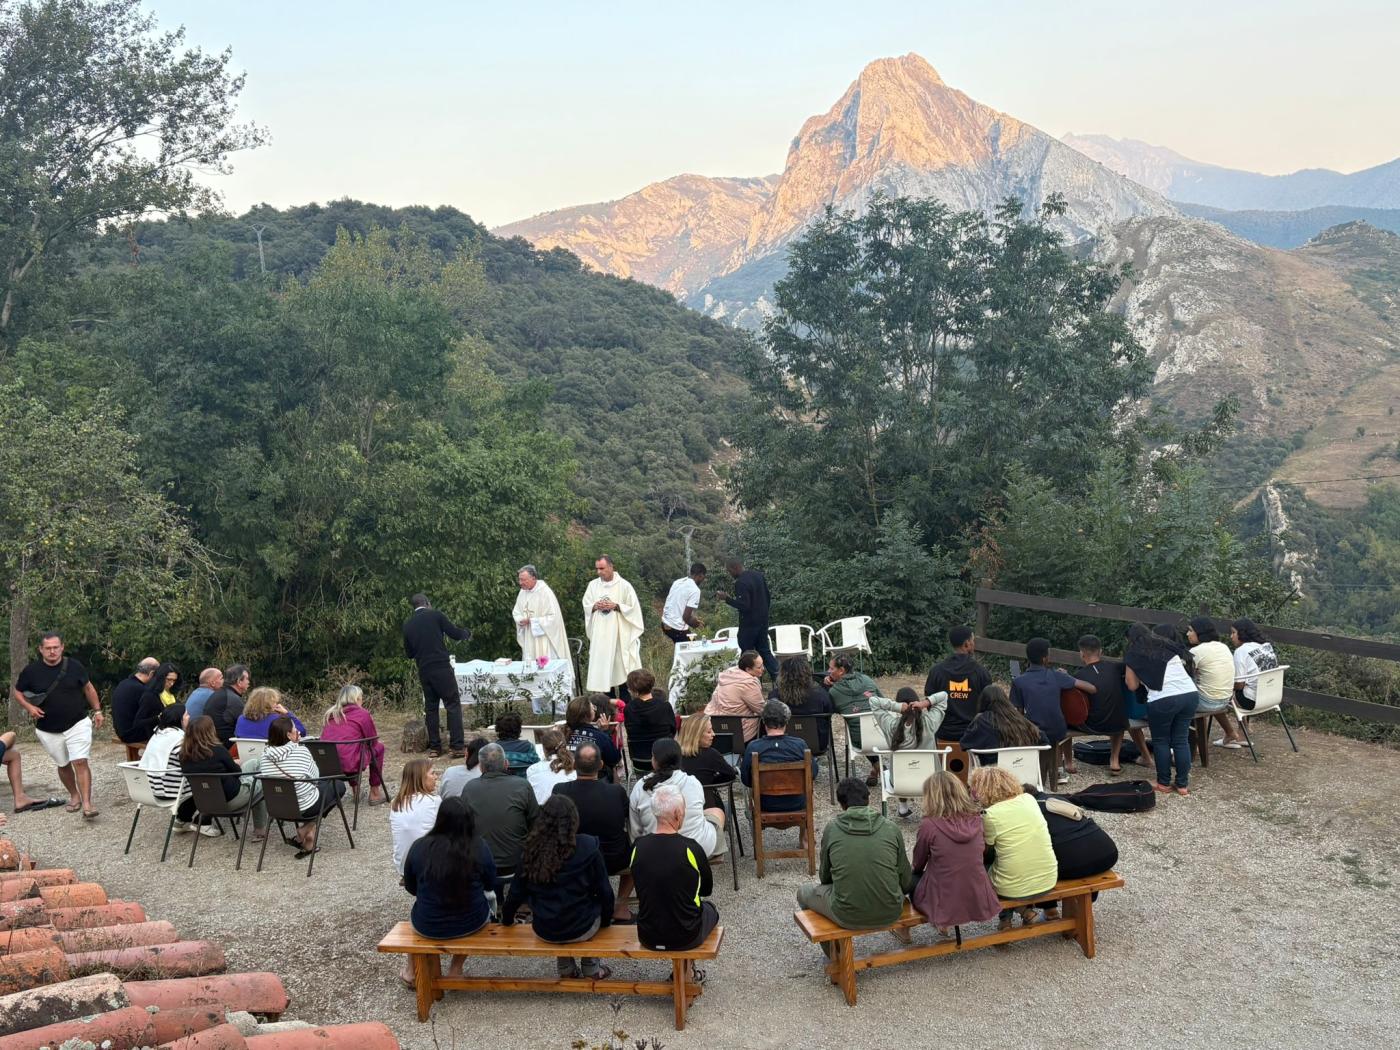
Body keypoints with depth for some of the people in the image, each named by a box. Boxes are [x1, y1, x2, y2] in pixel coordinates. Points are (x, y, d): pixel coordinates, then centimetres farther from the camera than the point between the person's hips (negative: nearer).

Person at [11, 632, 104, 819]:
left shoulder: (74, 666, -5)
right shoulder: (31, 670, -5)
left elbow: (88, 688, 8)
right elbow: (17, 691, 8)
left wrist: (97, 710, 4)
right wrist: (29, 707, -10)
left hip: (78, 724, -2)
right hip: (48, 730, 2)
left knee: (80, 762, -13)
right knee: (63, 765, 15)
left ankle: (87, 803, -16)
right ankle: (74, 796, 35)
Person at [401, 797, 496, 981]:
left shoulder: (419, 847, -15)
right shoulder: (479, 846, -16)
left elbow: (411, 888, 1)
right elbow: (490, 885, -1)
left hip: (428, 927, 1)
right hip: (472, 924, -1)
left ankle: (411, 969, 45)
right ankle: (456, 968, 35)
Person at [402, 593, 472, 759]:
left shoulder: (407, 624, 9)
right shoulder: (435, 615, -3)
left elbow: (409, 653, 16)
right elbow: (455, 634, -2)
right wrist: (466, 633, 18)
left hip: (424, 671, 5)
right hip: (442, 668, -4)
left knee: (430, 708, 13)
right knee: (453, 705, 0)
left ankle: (434, 747, 14)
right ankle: (456, 746, -5)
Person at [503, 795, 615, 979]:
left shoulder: (531, 849, -11)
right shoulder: (587, 848, -17)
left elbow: (517, 891, 0)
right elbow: (604, 892, -9)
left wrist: (507, 918, 19)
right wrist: (606, 921, 10)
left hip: (543, 931, 2)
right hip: (581, 929, -2)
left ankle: (566, 968, 34)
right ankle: (590, 967, 32)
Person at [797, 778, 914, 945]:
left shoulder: (831, 829, -3)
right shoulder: (892, 829, -3)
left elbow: (825, 878, 9)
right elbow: (906, 882, 5)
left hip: (848, 917, -2)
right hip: (890, 913, 2)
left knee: (804, 891, 26)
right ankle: (903, 931, 53)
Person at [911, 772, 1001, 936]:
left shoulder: (929, 825, -17)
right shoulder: (976, 819, -4)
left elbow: (918, 865, 0)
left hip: (943, 904, -4)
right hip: (978, 902, 4)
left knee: (911, 877, 24)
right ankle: (945, 923, 27)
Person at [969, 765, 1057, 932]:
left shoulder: (989, 815, -15)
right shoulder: (1029, 799, 0)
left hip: (1013, 890, -4)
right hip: (1048, 883, 4)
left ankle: (1006, 918, 19)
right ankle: (1025, 909, 21)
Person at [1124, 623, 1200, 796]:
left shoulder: (1134, 654, 11)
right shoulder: (1169, 645, 22)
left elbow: (1133, 686, 12)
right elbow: (1184, 664, 24)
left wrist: (1129, 673, 30)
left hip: (1163, 699, -4)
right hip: (1190, 694, 4)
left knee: (1161, 741, 12)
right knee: (1182, 740, 13)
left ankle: (1164, 783, 17)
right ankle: (1183, 784, 16)